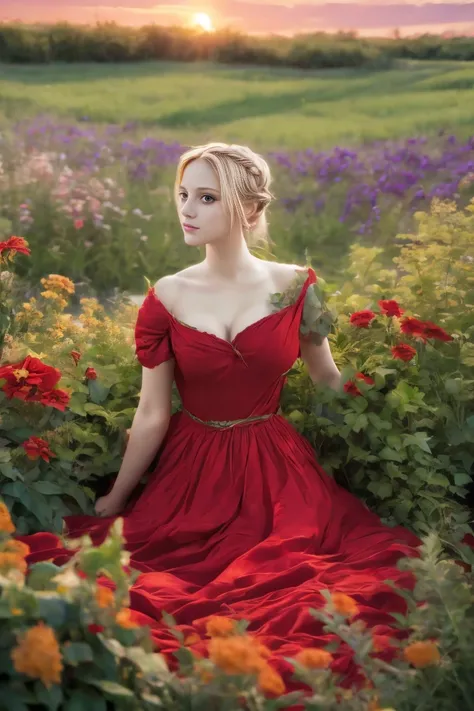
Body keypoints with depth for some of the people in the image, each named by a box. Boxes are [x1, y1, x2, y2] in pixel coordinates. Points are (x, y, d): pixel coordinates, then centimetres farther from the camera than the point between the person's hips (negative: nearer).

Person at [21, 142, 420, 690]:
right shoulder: (166, 298, -3)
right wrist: (112, 503, 6)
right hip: (192, 472, 0)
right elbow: (152, 415, 2)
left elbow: (330, 382, 10)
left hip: (276, 470, 0)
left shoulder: (294, 286, -3)